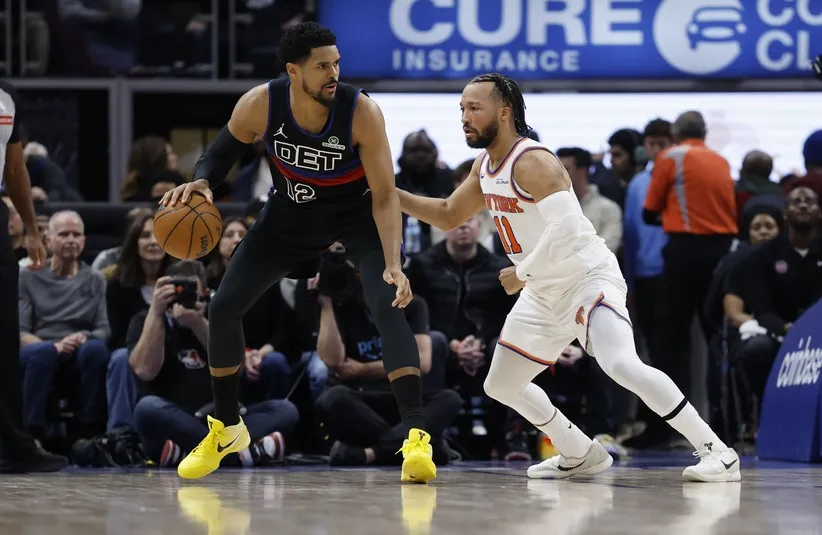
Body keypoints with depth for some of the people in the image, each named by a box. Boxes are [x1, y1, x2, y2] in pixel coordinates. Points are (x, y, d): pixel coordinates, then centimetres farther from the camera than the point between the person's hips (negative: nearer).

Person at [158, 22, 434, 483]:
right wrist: (201, 182, -28)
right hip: (293, 211, 3)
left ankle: (417, 434, -26)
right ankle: (226, 427, 19)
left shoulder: (362, 112, -30)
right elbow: (222, 152, -5)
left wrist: (393, 265, -40)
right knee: (223, 307, -1)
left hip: (357, 214, -3)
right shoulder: (260, 105, -24)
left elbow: (385, 195, -28)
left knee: (389, 306, -26)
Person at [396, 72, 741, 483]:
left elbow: (566, 227, -34)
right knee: (500, 386, 15)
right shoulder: (485, 166, 8)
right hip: (544, 292, 10)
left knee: (621, 364, -31)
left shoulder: (532, 162, -21)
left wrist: (522, 273, -23)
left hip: (587, 277, -10)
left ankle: (716, 452, -25)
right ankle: (580, 455, 30)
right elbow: (448, 216, 24)